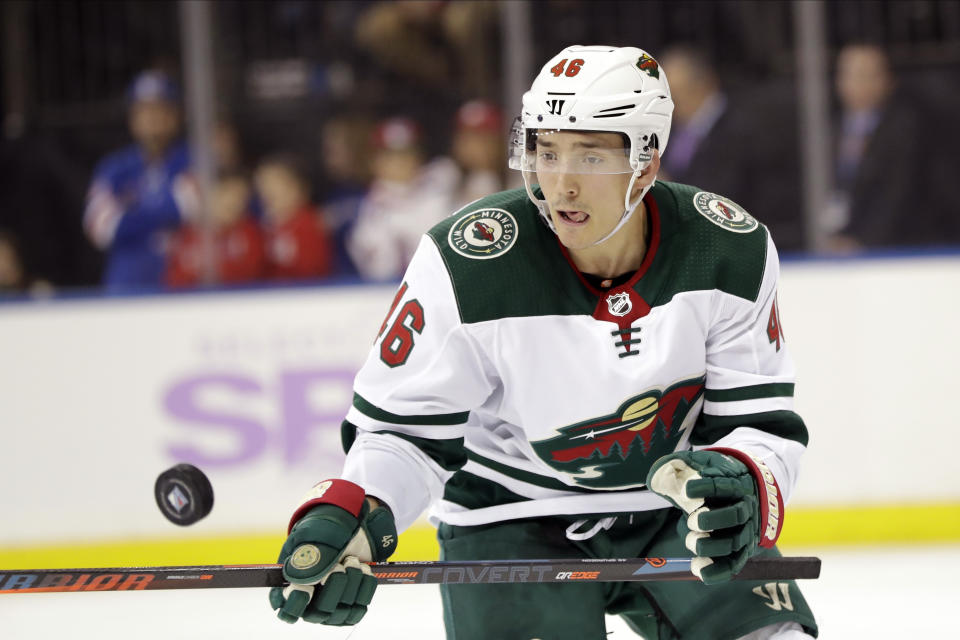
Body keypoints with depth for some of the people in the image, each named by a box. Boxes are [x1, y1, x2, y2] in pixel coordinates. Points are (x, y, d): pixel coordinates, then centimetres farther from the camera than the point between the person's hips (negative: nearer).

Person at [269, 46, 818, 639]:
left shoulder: (733, 250, -16)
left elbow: (762, 419, -10)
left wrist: (741, 490, -33)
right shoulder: (465, 266, -23)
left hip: (671, 510, 2)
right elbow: (402, 426, -13)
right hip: (513, 518, -2)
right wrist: (345, 519, -32)